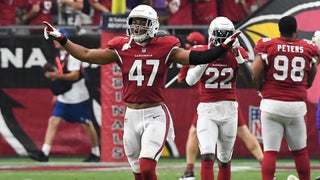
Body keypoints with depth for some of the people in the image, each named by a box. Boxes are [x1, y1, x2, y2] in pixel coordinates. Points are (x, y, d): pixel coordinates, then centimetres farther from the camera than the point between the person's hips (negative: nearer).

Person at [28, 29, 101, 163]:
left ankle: (96, 154, 17)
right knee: (53, 121, -5)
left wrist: (57, 76, -30)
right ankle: (44, 153, -12)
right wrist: (57, 93, 20)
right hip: (63, 98, 8)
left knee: (87, 124, 3)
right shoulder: (59, 56, 12)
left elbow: (75, 75, -22)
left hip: (78, 97, -8)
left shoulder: (73, 54, -14)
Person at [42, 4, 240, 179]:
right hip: (132, 115, 4)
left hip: (155, 115, -4)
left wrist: (225, 47, -17)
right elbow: (86, 54, 6)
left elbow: (196, 58, -9)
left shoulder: (165, 49, -3)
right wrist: (61, 39, 2)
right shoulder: (122, 48, 3)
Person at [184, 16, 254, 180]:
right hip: (207, 111, -2)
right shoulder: (199, 52, -5)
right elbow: (190, 80, -19)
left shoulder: (237, 53, -1)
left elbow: (250, 79, -13)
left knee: (225, 159, 13)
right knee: (207, 156, -18)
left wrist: (237, 56, -22)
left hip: (229, 110, 2)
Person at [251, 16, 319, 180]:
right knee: (300, 151, 16)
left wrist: (262, 90, 11)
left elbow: (254, 75, -7)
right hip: (296, 105, 2)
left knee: (270, 152, -2)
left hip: (272, 104, -2)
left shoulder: (268, 47, -3)